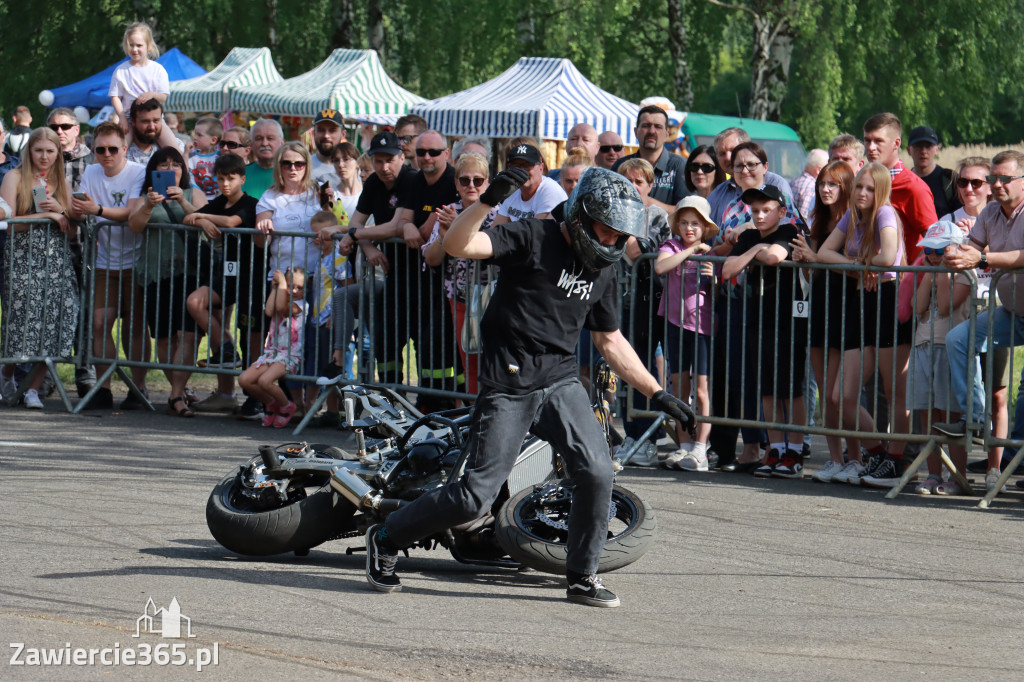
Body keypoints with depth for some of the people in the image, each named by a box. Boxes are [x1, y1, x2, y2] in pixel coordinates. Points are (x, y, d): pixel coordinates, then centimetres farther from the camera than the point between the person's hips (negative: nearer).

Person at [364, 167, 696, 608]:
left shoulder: (602, 273, 13)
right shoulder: (532, 238, -8)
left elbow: (611, 342, 23)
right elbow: (457, 245, -20)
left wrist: (656, 394, 18)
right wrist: (489, 200, -36)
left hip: (560, 383, 6)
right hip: (507, 386, -6)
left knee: (596, 472, -14)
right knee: (477, 497, -6)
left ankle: (582, 577, 5)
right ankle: (386, 539, 15)